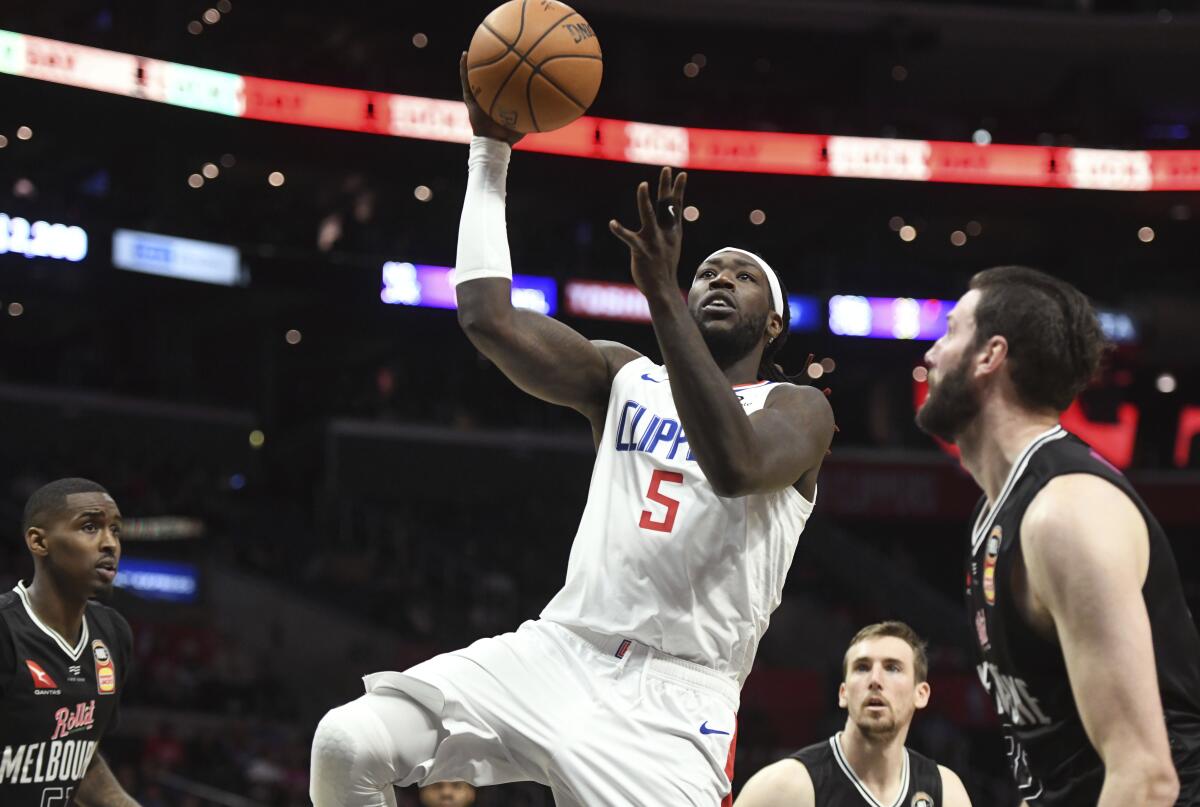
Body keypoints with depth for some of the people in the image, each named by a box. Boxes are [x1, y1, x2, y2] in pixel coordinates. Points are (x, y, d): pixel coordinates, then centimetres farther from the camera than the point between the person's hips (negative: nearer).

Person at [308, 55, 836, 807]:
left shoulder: (797, 409, 4)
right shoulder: (625, 379, 16)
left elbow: (734, 465, -21)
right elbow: (487, 316, 4)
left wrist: (661, 293, -24)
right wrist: (491, 151, 5)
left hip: (676, 696, -4)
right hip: (561, 651, 4)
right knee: (348, 743, -16)